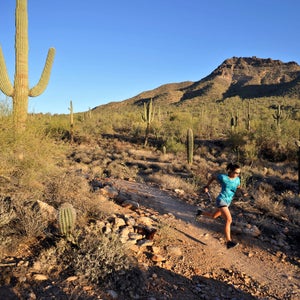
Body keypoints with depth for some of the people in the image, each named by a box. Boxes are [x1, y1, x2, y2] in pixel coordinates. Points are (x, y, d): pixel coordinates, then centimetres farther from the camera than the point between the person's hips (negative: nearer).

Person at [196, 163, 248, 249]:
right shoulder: (223, 177, -13)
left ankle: (201, 212, 55)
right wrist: (207, 186, 4)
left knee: (213, 216, 27)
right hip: (221, 200, -8)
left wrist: (243, 192, -2)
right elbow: (213, 177, 3)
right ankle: (229, 242, -27)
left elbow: (238, 187, 20)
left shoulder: (237, 179, 2)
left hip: (227, 202, 8)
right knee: (229, 219, -24)